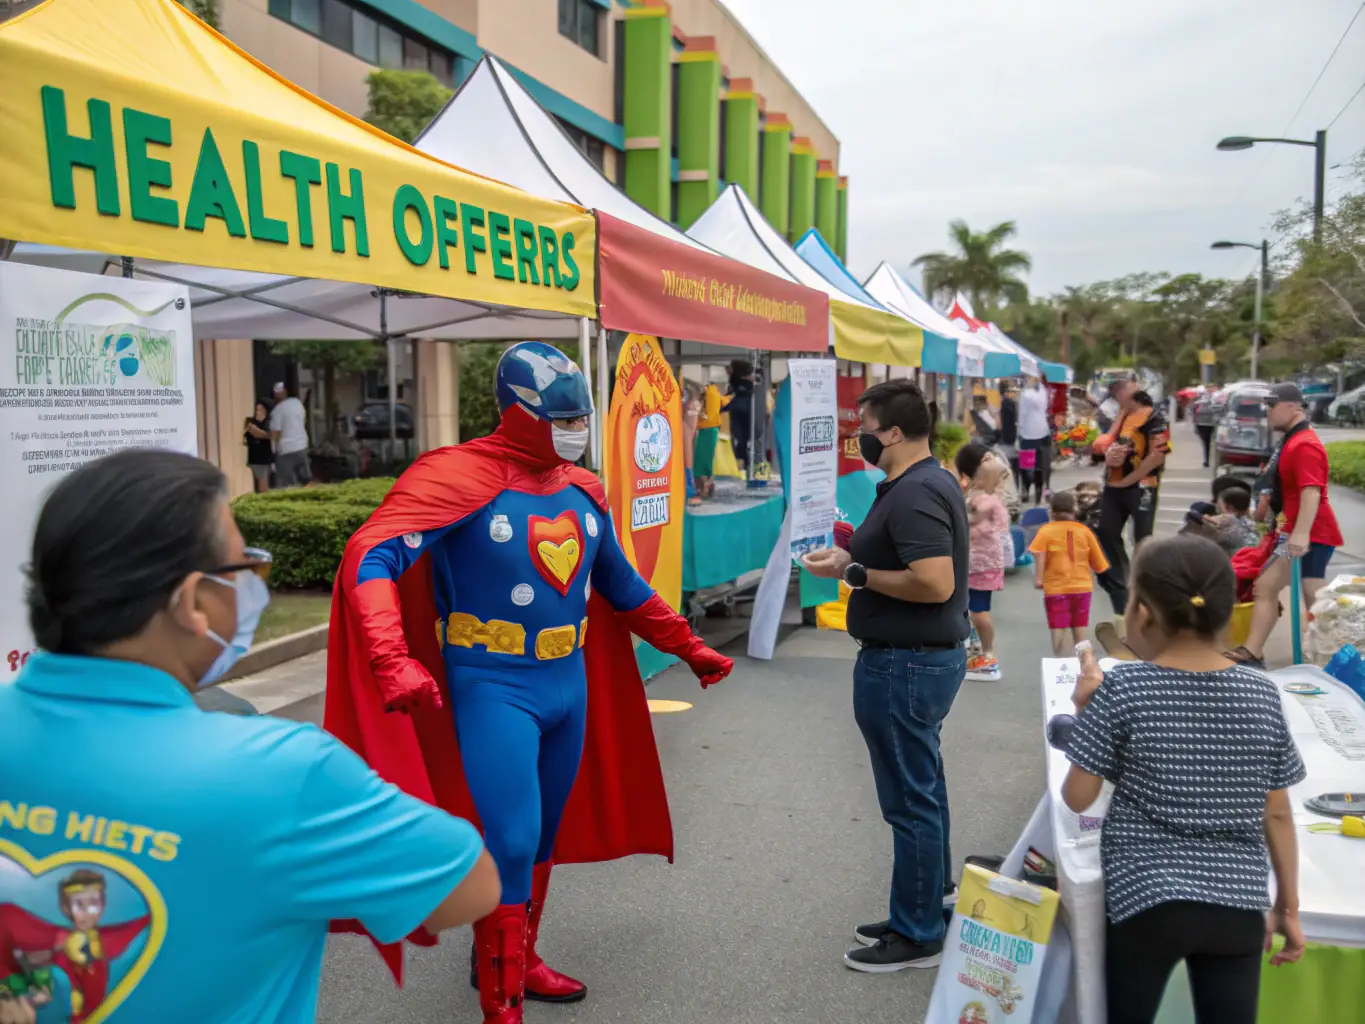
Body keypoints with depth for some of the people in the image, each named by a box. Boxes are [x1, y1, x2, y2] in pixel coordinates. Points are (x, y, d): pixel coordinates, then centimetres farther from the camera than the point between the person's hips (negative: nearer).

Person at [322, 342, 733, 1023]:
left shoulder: (583, 491, 8)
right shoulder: (460, 478, -15)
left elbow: (621, 587, 20)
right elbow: (371, 558, -25)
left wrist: (688, 647, 23)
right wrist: (393, 663, -40)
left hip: (570, 686, 7)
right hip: (494, 690, -7)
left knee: (546, 836, 17)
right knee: (512, 844, -7)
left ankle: (517, 958, 39)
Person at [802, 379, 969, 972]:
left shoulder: (912, 494, -22)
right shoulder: (932, 481, 10)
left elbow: (934, 583, -30)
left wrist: (854, 573, -20)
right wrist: (852, 556, 8)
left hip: (904, 663, -11)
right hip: (929, 655, 11)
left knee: (911, 796, 2)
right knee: (921, 784, 24)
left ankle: (916, 935, 15)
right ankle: (934, 889, 41)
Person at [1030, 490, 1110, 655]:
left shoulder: (1046, 531, -5)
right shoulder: (1084, 530, 4)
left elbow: (1039, 555, -21)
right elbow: (1097, 563, 8)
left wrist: (1038, 578, -21)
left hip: (1056, 588, -3)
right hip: (1082, 586, 3)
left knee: (1058, 627, 0)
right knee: (1080, 627, 14)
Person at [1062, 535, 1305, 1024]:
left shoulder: (1122, 689, -13)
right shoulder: (1263, 695, -3)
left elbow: (1077, 798, -7)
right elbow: (1277, 815, 4)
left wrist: (1085, 711, 4)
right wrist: (1288, 907, 15)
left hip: (1146, 901, -3)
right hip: (1238, 905, 3)